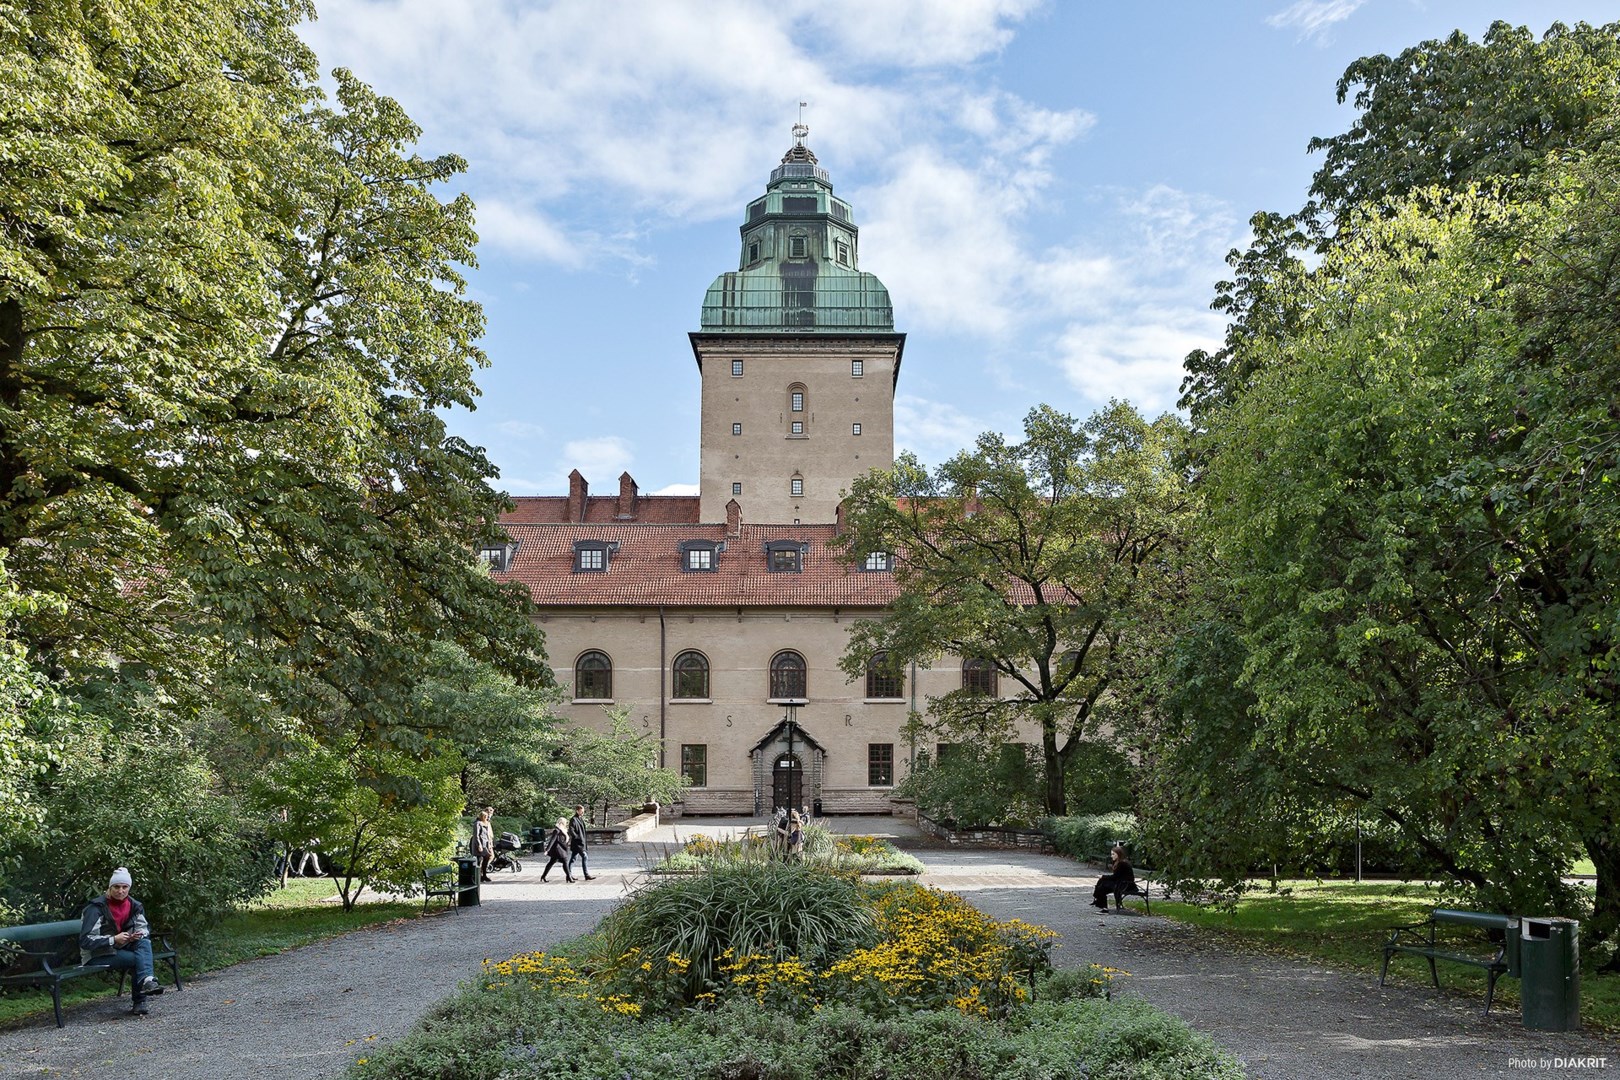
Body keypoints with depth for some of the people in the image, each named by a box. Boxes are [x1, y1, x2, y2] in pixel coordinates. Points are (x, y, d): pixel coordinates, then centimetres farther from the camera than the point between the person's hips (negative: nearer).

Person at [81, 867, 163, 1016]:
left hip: (121, 949, 5)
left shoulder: (134, 906, 2)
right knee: (139, 959, -27)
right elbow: (85, 941, -20)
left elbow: (144, 928, 8)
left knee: (144, 942, -27)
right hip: (97, 956, -5)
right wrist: (114, 939, -30)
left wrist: (138, 935, -17)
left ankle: (146, 981, -40)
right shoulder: (97, 908, -15)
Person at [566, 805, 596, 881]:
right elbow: (571, 831, -19)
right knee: (584, 857, -12)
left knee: (573, 858, 12)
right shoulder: (573, 819, -12)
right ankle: (587, 875, -13)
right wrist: (578, 837, -21)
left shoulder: (581, 819, 16)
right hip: (577, 843, -9)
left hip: (581, 842, 9)